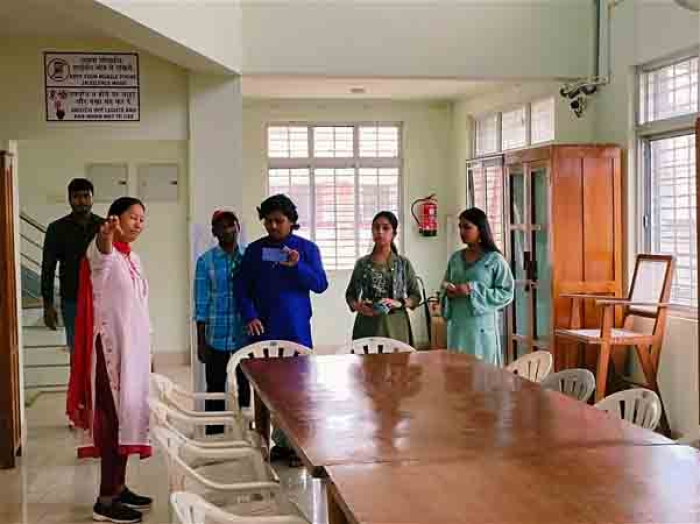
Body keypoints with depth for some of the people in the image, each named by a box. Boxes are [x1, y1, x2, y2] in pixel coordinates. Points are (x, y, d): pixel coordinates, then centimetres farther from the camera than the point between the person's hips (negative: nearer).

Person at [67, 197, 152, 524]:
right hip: (111, 346, -8)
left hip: (134, 346, 9)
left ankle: (118, 488, 19)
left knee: (127, 414, 11)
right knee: (113, 416, -9)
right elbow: (102, 251, -37)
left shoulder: (132, 258, 15)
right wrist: (106, 234, -61)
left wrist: (146, 350, 20)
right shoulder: (102, 252, -11)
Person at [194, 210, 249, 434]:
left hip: (245, 335, 1)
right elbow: (201, 304, 0)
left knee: (245, 386, 9)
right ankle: (214, 436, 15)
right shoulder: (206, 261, 0)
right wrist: (201, 342, -3)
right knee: (215, 388, 6)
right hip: (217, 338, -1)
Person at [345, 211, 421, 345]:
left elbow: (416, 296, 8)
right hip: (367, 326, 1)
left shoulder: (403, 263, 4)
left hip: (395, 326, -1)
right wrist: (356, 306, -7)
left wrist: (399, 303, -11)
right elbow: (350, 294, 14)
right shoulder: (362, 263, 6)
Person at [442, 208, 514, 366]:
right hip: (457, 326, 5)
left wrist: (473, 290, -17)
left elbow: (506, 294, -10)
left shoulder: (495, 260, -6)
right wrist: (449, 293, -4)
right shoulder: (455, 258, 10)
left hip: (482, 327, -5)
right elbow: (446, 287, 20)